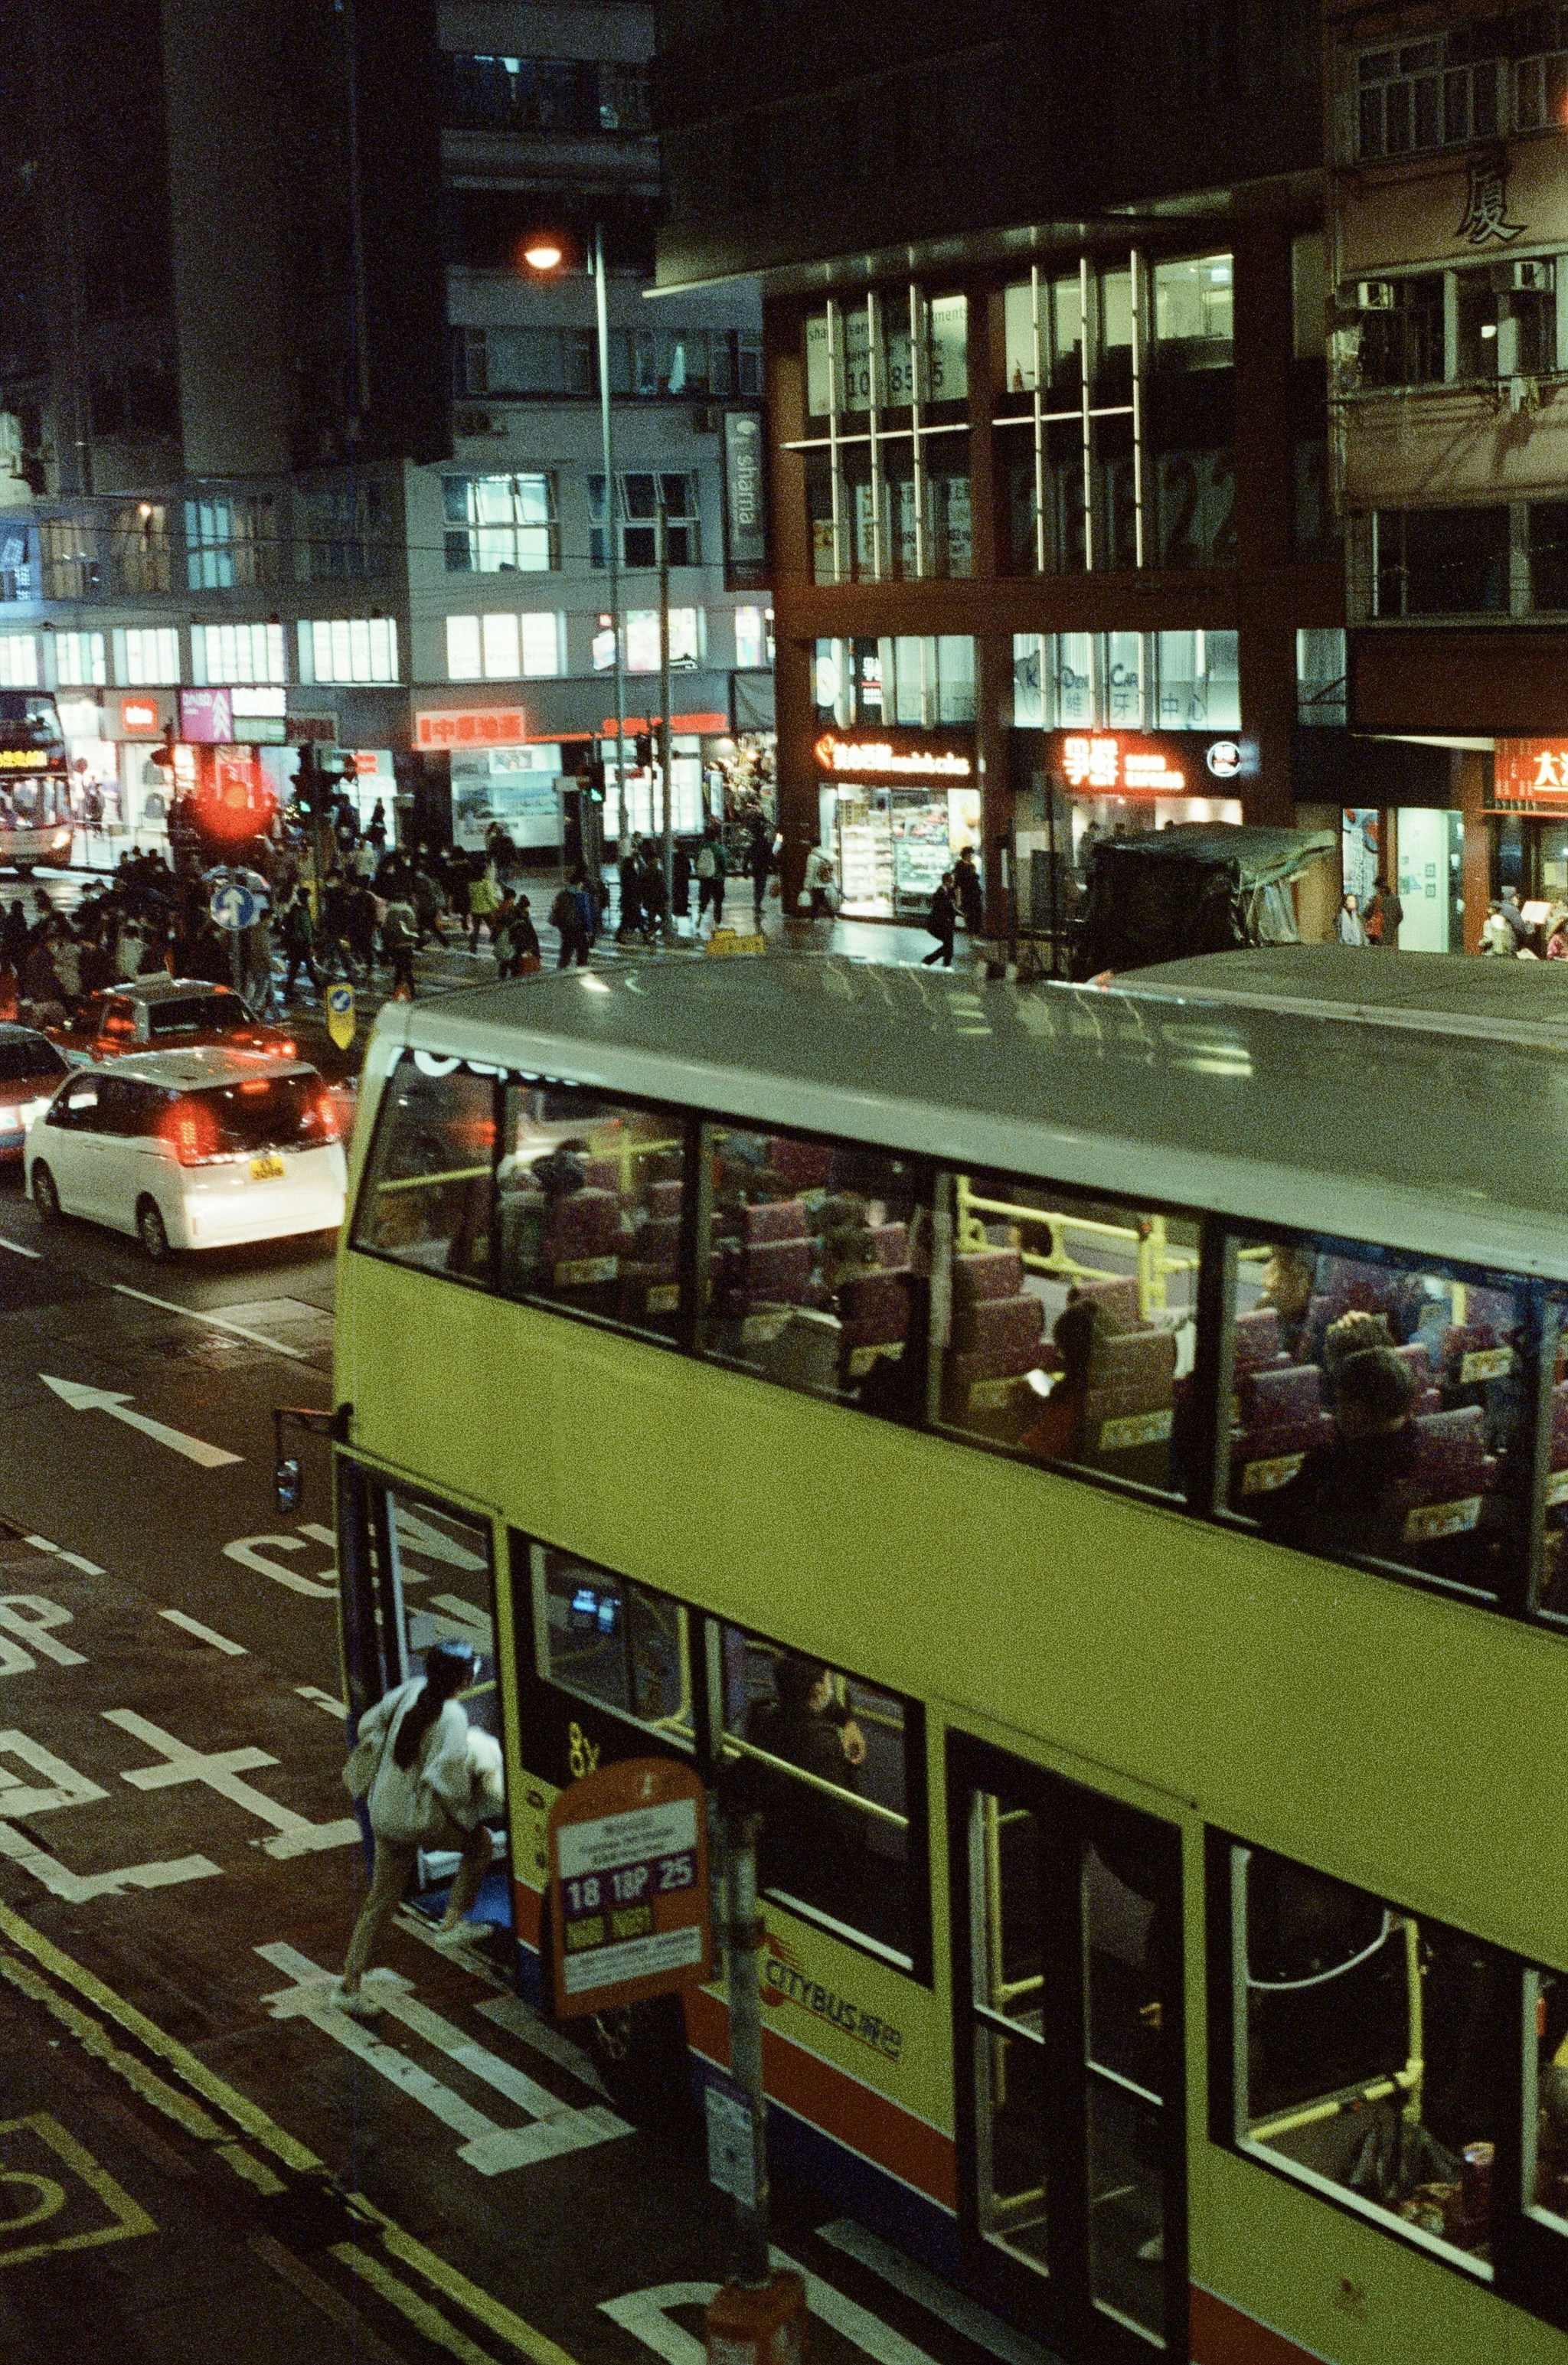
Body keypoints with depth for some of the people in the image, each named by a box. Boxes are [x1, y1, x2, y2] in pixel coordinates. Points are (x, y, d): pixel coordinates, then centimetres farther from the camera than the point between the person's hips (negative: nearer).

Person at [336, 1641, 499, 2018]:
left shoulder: (412, 1690, -1)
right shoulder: (452, 1718, -22)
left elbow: (370, 1725, 11)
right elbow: (446, 1778, -26)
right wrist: (468, 1814, -9)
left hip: (383, 1814, 7)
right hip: (419, 1821, -7)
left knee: (381, 1901, 17)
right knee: (480, 1842, 22)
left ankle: (349, 1984, 19)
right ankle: (453, 1918, 19)